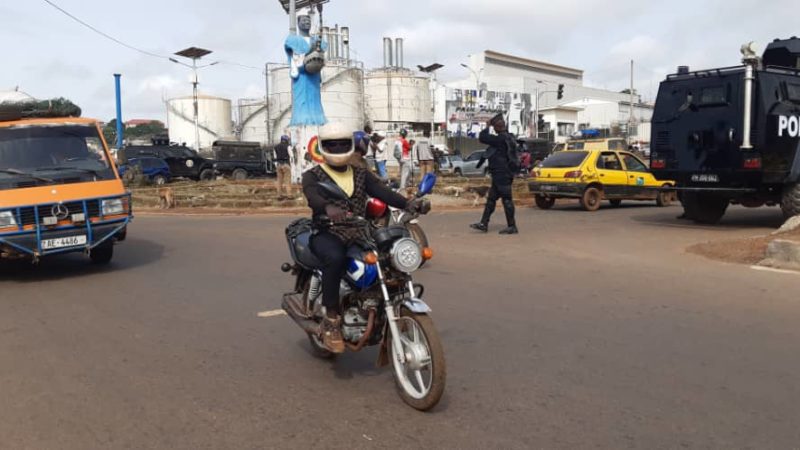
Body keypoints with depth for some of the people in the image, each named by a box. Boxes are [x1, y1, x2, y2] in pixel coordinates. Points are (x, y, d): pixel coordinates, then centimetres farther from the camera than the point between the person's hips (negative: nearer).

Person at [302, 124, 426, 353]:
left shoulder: (362, 175, 17)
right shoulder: (313, 176, 6)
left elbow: (382, 191, -1)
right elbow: (312, 196, -17)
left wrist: (407, 203, -22)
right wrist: (329, 208, -42)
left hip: (359, 234, 4)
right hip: (327, 234, -4)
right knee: (335, 258, -37)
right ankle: (332, 319, -24)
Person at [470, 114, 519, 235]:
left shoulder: (501, 139, -19)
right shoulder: (507, 137, 12)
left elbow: (482, 138, -21)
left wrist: (487, 127, -7)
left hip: (502, 175, -10)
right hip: (500, 175, 10)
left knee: (507, 199, -4)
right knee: (491, 199, 12)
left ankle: (512, 227, 1)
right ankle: (483, 224, 16)